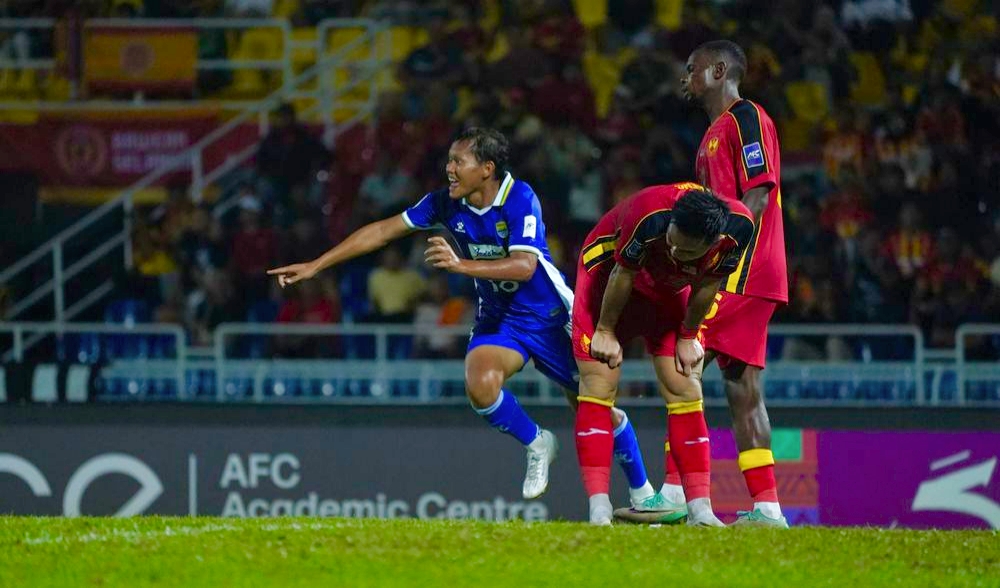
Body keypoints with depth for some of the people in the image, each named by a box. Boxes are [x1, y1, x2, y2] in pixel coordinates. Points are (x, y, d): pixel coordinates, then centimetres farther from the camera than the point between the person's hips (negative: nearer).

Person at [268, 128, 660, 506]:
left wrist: (461, 265, -45)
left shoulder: (520, 198, -22)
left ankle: (641, 490, 24)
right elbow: (383, 231, -2)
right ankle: (535, 445, 2)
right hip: (497, 317, 4)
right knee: (479, 384, -27)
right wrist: (314, 266, -5)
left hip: (549, 316, -4)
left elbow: (524, 266, -33)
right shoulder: (446, 204, -8)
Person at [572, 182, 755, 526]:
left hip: (670, 291, 4)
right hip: (608, 270, -4)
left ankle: (700, 510, -3)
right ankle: (599, 509, -13)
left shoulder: (739, 229, -30)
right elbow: (623, 275, -25)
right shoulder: (650, 218, -42)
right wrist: (605, 331, -13)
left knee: (684, 391, -3)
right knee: (599, 385, -12)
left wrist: (688, 337, -1)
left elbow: (707, 285, -11)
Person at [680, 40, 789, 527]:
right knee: (742, 387, 6)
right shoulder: (716, 131, 23)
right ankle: (765, 506, 3)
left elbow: (757, 198, -16)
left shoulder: (746, 119, -7)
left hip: (742, 268, -10)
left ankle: (676, 488, -19)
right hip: (731, 273, 10)